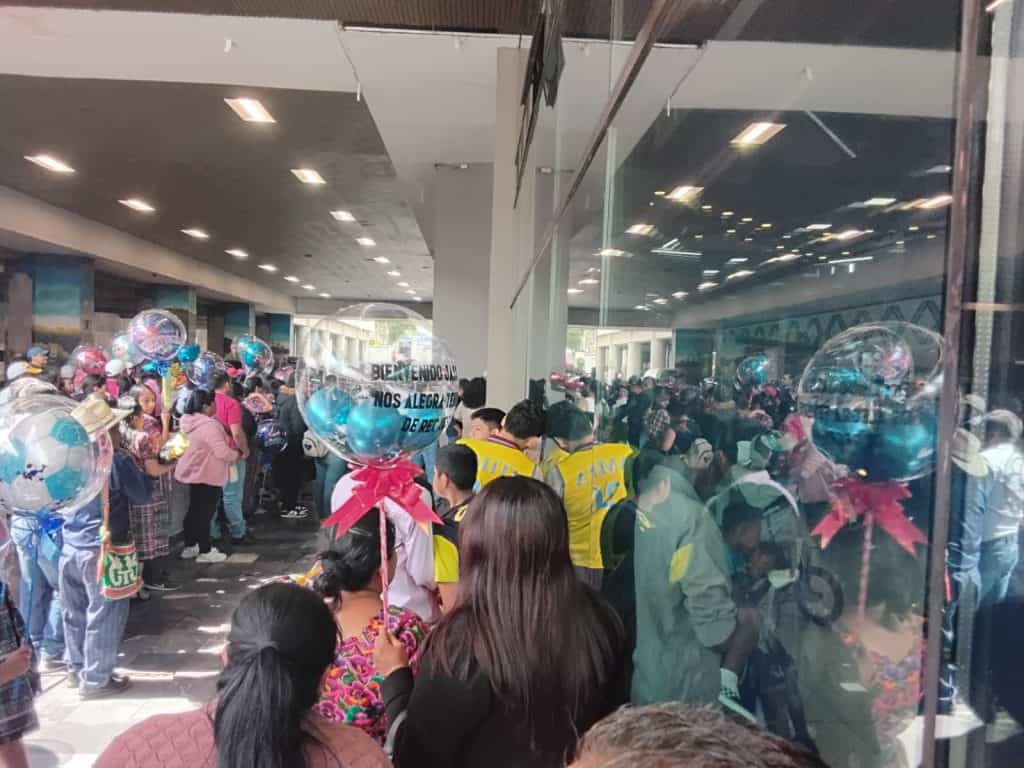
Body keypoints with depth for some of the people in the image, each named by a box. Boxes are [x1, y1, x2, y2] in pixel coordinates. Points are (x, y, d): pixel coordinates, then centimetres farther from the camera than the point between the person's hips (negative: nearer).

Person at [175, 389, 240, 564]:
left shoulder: (188, 421, 6)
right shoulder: (208, 425, -24)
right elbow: (222, 451, -27)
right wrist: (236, 455, -8)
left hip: (193, 472, 9)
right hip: (207, 475, -9)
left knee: (195, 510, 18)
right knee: (205, 512, -1)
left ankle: (190, 547, 28)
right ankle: (205, 551, 7)